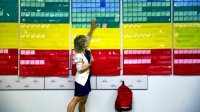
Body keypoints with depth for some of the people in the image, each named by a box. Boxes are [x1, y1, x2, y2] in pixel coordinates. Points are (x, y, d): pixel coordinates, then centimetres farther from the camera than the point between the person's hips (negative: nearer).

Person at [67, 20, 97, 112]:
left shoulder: (85, 51, 3)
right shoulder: (78, 55, -19)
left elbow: (88, 38, 16)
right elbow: (80, 69, -20)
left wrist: (92, 28, 19)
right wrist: (90, 63, -14)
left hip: (86, 79, 9)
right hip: (81, 80, -9)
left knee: (83, 102, 13)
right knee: (76, 100, -6)